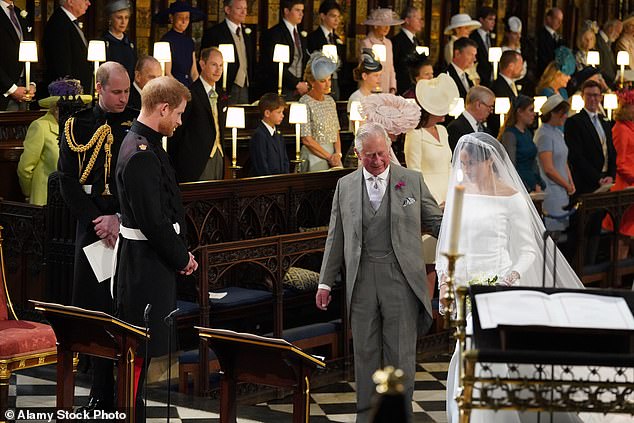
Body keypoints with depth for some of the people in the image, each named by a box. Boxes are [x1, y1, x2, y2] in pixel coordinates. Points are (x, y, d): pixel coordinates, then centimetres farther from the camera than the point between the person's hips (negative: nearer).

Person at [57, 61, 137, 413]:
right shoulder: (76, 126, 6)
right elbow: (68, 181, 3)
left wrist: (120, 219, -11)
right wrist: (96, 221, -8)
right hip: (92, 227, 1)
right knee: (95, 308, 2)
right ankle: (101, 393, 9)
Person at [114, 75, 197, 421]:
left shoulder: (144, 144, 12)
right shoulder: (141, 155, -22)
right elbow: (153, 221, -23)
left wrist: (180, 252, 9)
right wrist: (182, 258, -10)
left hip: (148, 261, 11)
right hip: (146, 263, -11)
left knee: (138, 348, 18)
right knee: (138, 347, -4)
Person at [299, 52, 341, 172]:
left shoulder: (330, 100, 12)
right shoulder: (305, 103, -9)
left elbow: (336, 133, 12)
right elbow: (307, 140, -12)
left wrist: (337, 154, -5)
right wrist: (329, 157, -10)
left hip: (333, 155, 6)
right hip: (314, 156, -6)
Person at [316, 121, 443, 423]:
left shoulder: (412, 181, 5)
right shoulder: (345, 186, 9)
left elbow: (436, 222, 7)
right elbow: (336, 238, 13)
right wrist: (326, 282, 11)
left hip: (400, 277, -2)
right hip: (361, 279, 2)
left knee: (400, 352, -1)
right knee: (365, 351, 8)